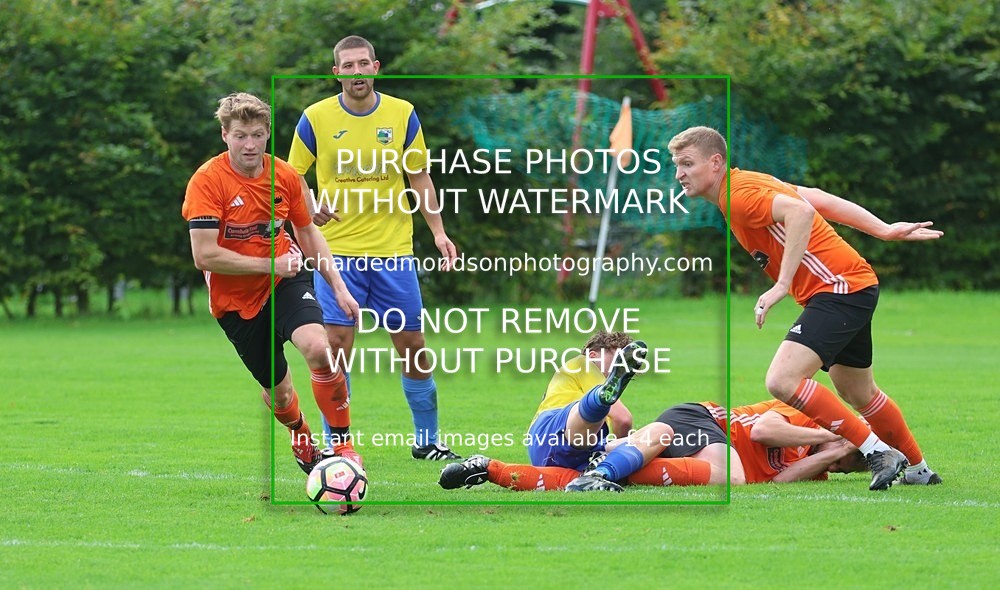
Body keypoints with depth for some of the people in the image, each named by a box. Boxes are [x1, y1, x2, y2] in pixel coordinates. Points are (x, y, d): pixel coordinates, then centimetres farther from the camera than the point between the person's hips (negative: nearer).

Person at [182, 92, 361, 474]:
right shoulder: (207, 181, -18)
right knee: (277, 391, 7)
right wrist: (271, 264, -21)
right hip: (237, 299, -2)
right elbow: (205, 256, -25)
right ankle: (301, 435, 43)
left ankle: (343, 444, -14)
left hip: (286, 278, 2)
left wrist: (339, 288, 7)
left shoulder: (284, 175, -4)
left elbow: (308, 234, 13)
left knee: (317, 348, -27)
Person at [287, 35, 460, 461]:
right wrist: (310, 210, -16)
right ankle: (337, 443, 3)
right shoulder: (315, 118, -2)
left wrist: (438, 232, 2)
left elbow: (420, 178, 11)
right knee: (335, 345, -8)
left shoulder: (402, 114, 3)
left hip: (393, 250, 2)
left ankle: (427, 441, 18)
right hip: (337, 250, -2)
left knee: (412, 343, 5)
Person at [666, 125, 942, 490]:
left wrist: (782, 285, -31)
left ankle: (878, 453, -15)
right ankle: (918, 470, 41)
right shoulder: (750, 185, 15)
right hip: (854, 286, 11)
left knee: (782, 381, -22)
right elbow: (819, 199, 17)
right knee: (858, 395, 25)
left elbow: (800, 211, -32)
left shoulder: (740, 194, -16)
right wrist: (884, 231, 16)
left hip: (839, 288, -11)